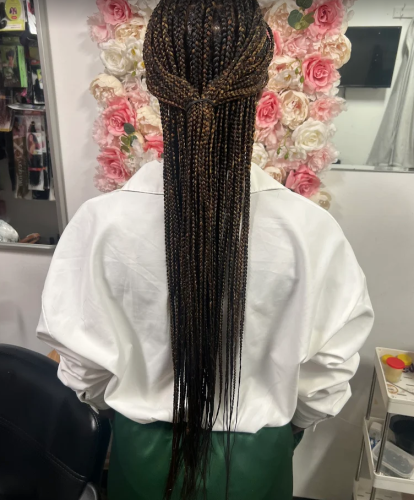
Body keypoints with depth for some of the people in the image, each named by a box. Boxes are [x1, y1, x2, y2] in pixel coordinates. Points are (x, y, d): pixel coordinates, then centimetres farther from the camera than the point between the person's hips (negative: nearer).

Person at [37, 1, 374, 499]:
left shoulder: (101, 222, -25)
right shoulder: (308, 227, -25)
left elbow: (83, 366, -11)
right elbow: (329, 368, -11)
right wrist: (284, 421, 10)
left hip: (145, 455, 1)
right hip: (255, 458, 1)